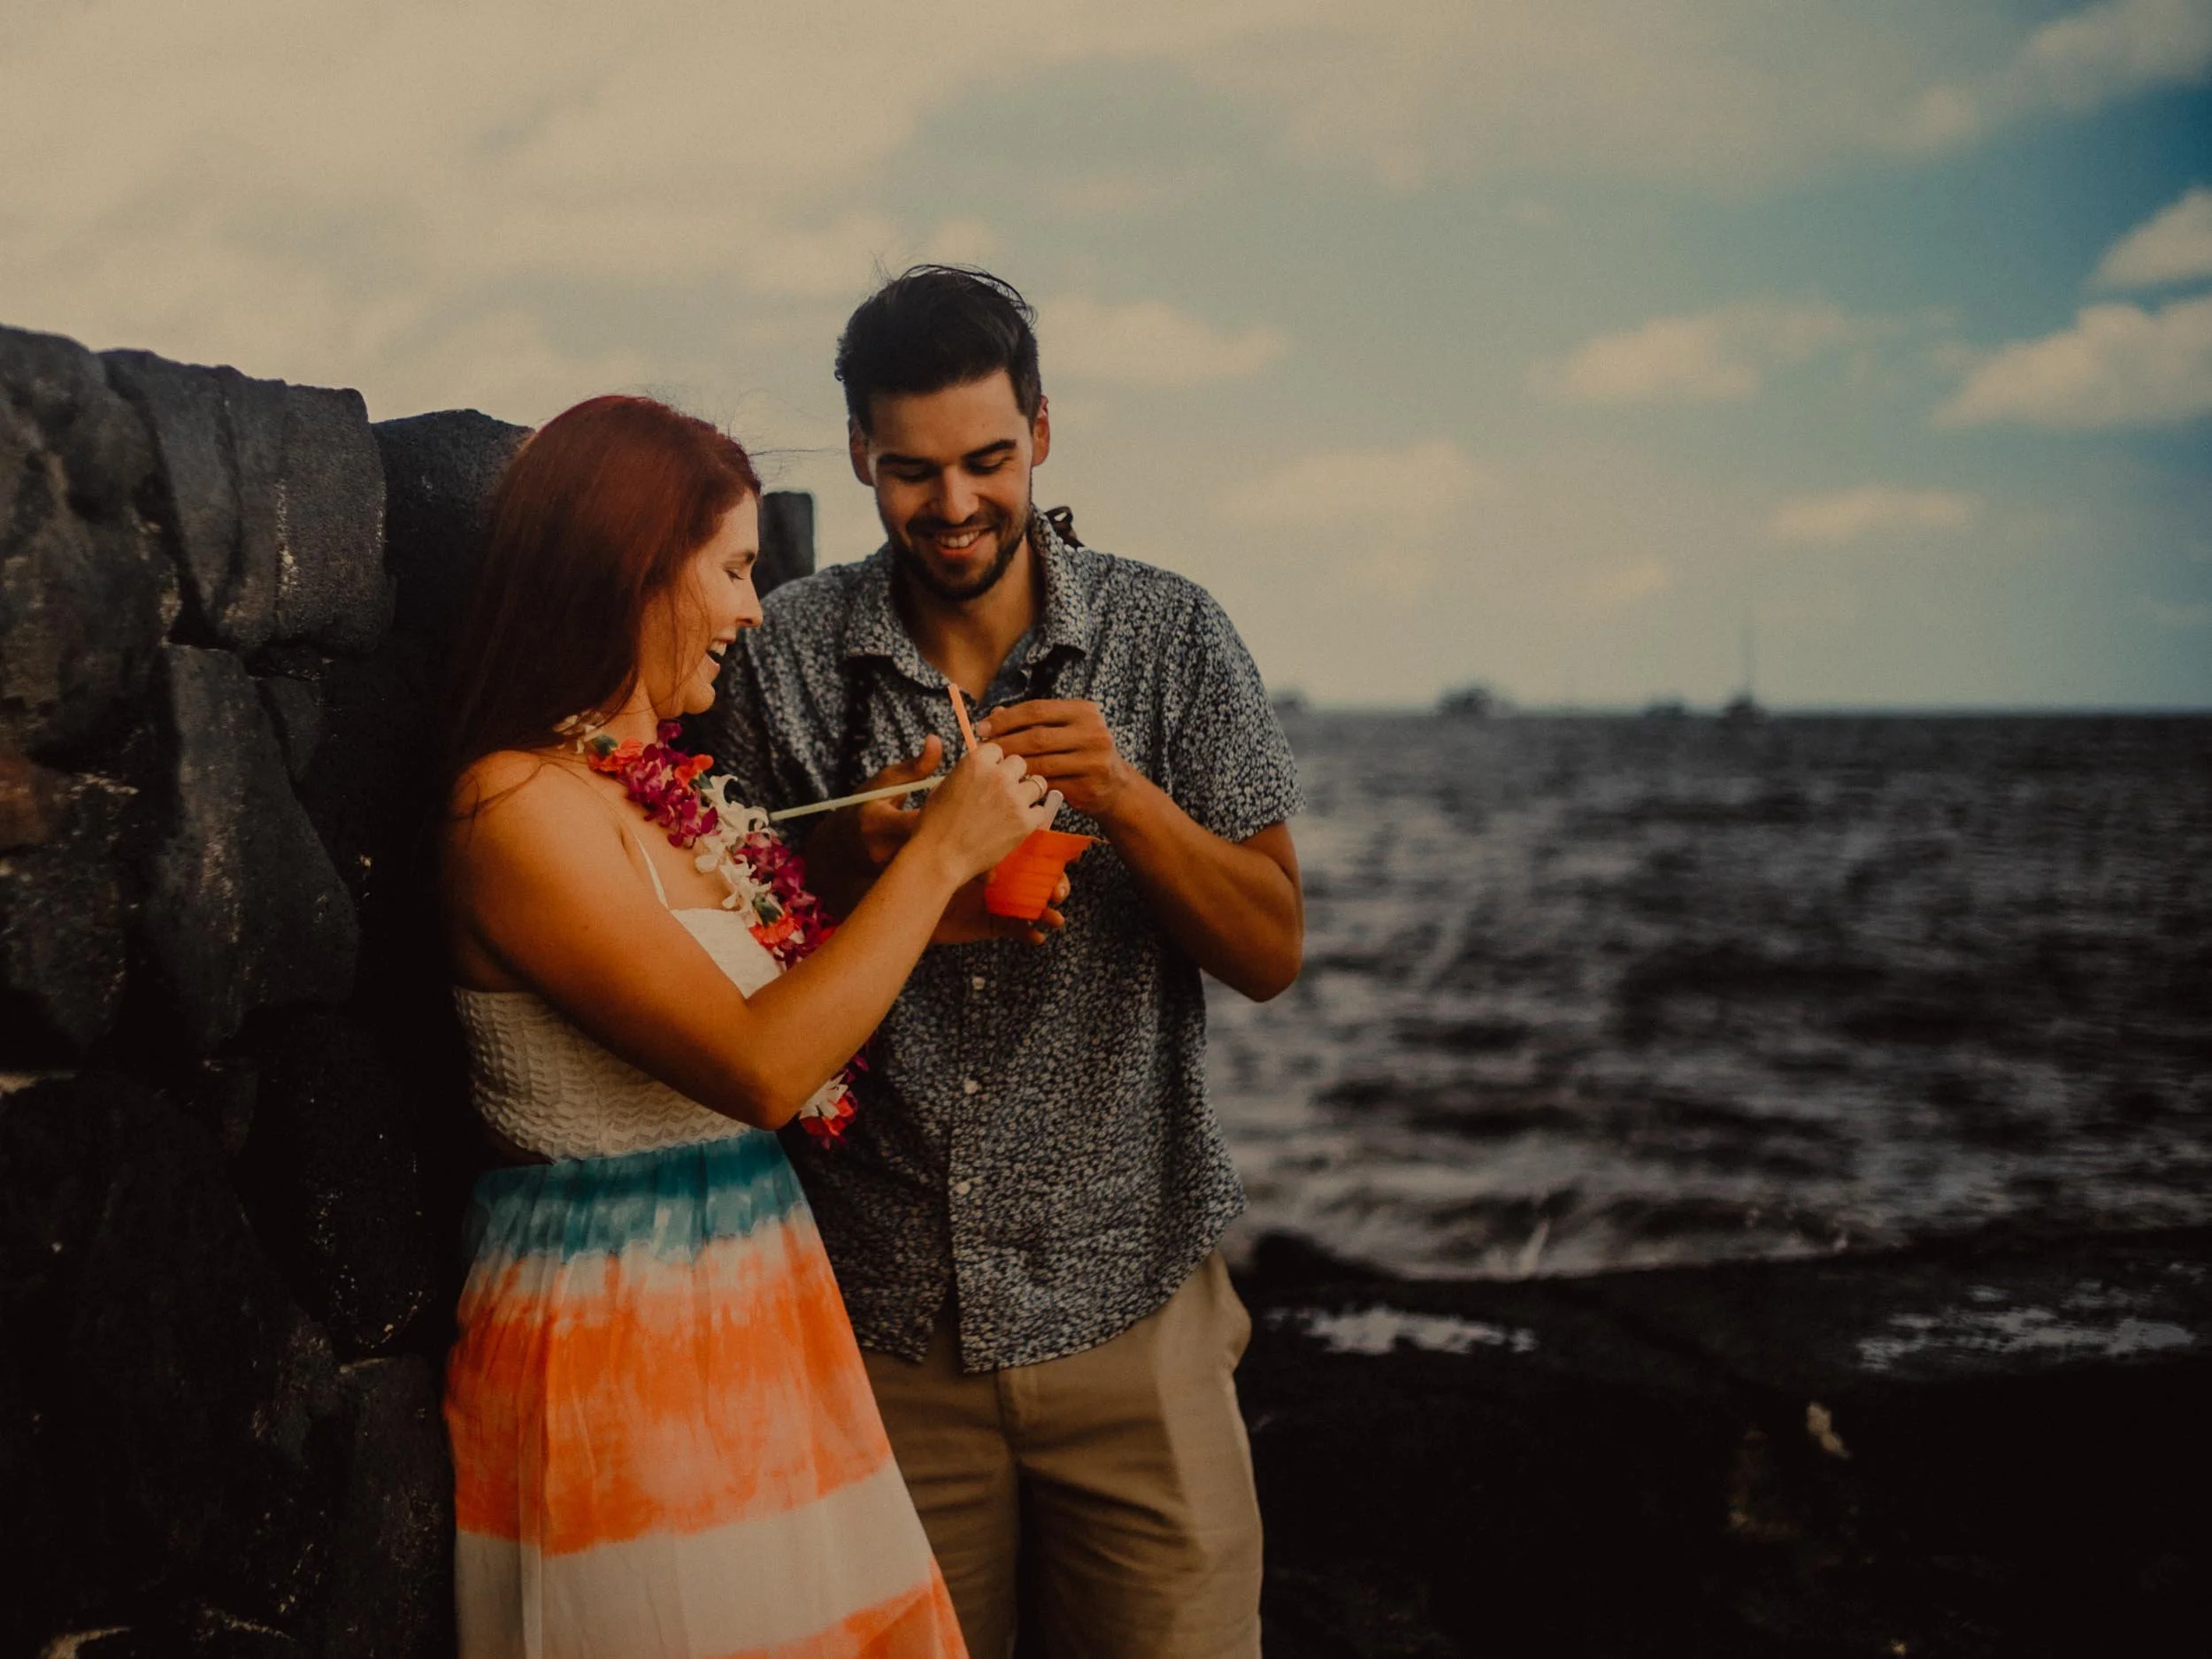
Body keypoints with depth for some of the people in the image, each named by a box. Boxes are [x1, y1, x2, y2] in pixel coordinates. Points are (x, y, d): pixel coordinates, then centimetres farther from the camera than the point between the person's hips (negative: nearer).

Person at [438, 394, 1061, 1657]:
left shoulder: (670, 790, 10)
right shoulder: (519, 805, -17)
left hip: (747, 1302, 8)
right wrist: (939, 852, -16)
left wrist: (943, 907, 5)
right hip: (625, 1337, -8)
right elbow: (756, 1068, -23)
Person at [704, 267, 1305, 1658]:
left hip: (1128, 1294, 0)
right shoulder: (785, 657, 0)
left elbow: (1273, 952, -4)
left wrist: (1123, 794, -20)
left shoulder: (1172, 638, -2)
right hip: (887, 1311, 1)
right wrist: (857, 867, -17)